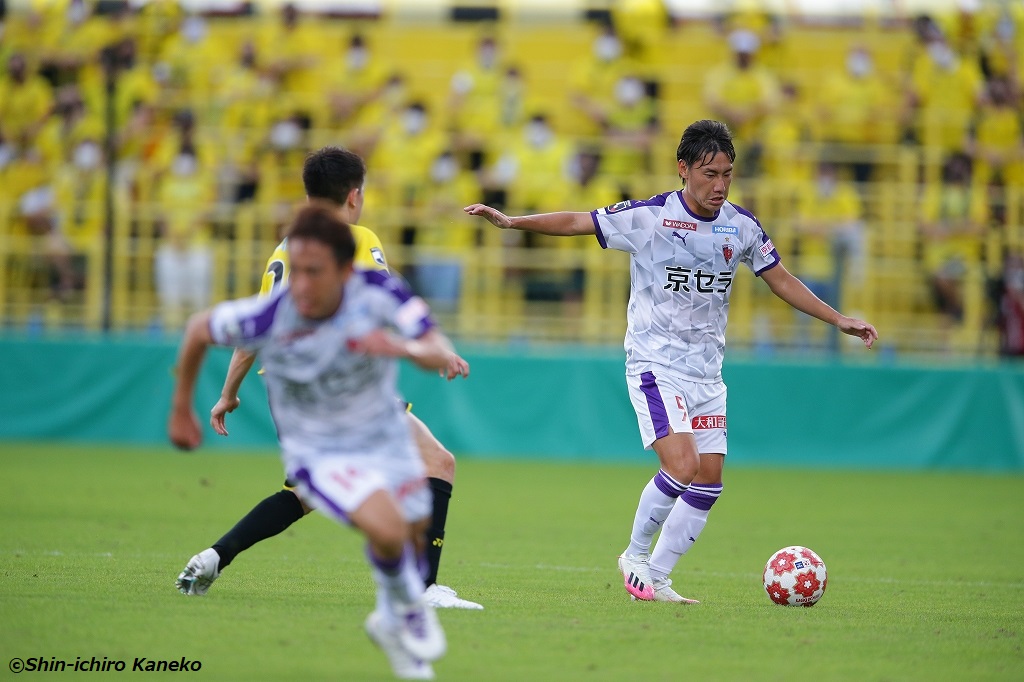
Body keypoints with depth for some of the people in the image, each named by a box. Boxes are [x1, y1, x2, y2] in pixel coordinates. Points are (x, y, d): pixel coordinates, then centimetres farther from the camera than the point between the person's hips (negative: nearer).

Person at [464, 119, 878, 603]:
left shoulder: (741, 227, 3)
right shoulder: (648, 217, -10)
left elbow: (781, 280, 14)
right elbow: (576, 223, -4)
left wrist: (837, 319, 10)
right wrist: (510, 221, -13)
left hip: (706, 372, 6)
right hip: (655, 366, -6)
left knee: (709, 482, 1)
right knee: (682, 467, -21)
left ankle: (654, 579, 12)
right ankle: (635, 556, 2)